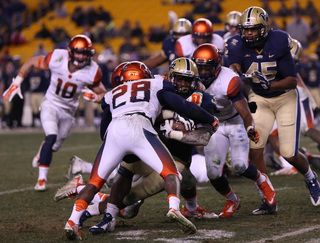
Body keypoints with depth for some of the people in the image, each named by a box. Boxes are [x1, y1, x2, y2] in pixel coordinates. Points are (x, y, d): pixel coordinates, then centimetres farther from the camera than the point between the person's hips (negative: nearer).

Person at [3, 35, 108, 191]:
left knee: (55, 146, 15)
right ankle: (42, 179, -15)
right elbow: (32, 62, -7)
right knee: (51, 137, -24)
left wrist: (94, 96, -29)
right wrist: (16, 83, -8)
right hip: (51, 105, -3)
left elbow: (102, 93, -4)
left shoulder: (92, 72, -18)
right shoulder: (57, 59, -22)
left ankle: (43, 150, 54)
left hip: (68, 110, 3)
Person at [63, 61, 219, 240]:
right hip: (139, 128, -3)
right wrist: (212, 120, 35)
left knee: (95, 182, 12)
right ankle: (174, 208, -26)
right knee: (170, 173, 2)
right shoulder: (156, 85, 29)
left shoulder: (112, 94, 36)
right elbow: (184, 107, 22)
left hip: (114, 131, 3)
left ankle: (73, 220, -6)